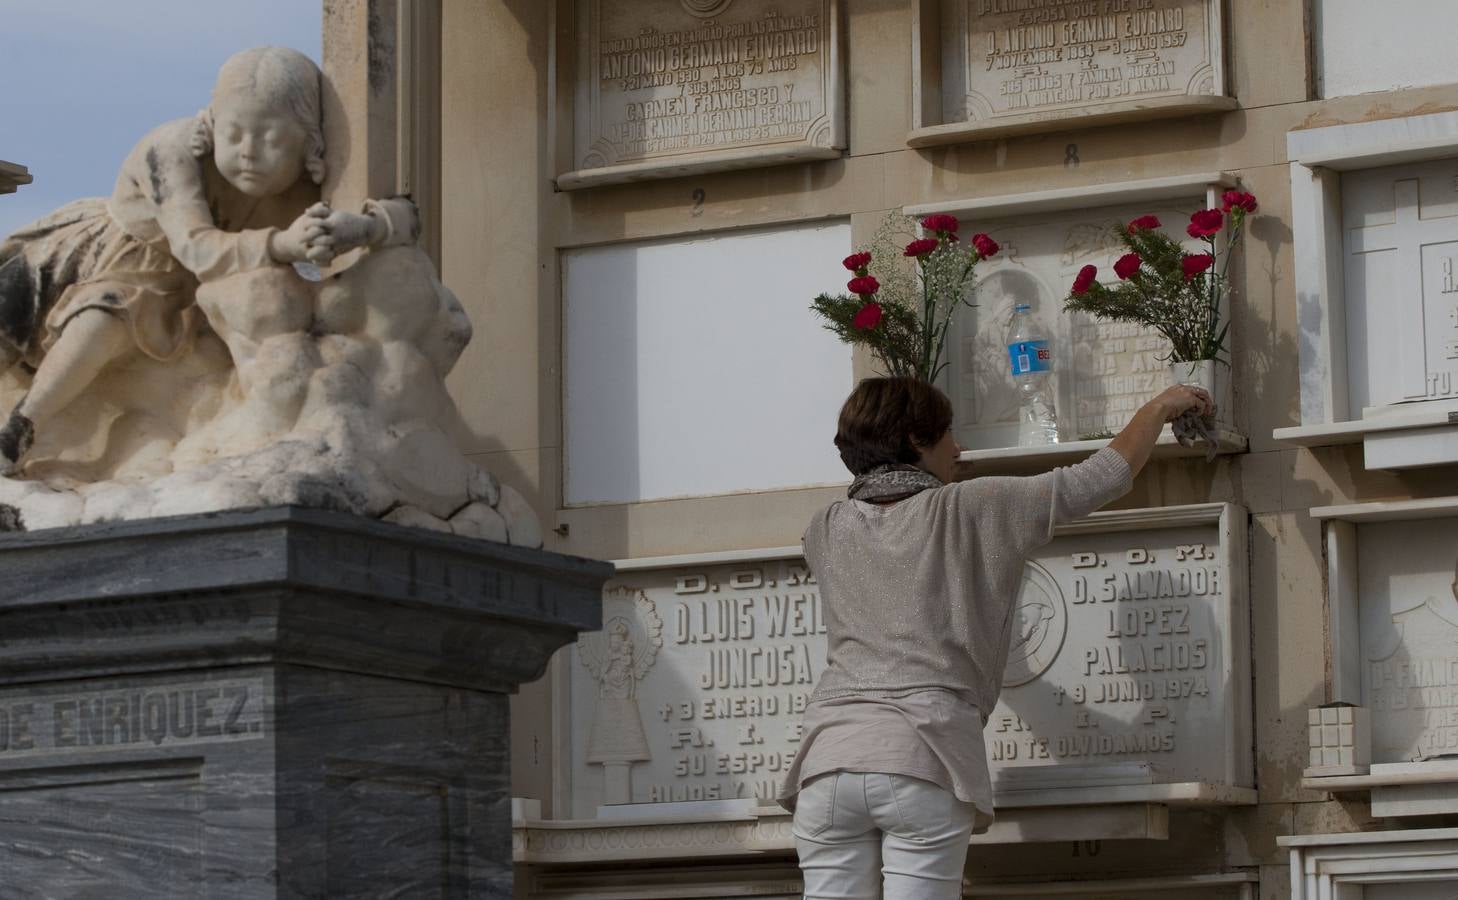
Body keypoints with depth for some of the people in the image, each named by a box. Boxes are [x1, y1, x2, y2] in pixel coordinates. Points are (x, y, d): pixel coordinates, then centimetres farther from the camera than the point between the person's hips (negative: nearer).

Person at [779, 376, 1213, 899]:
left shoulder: (826, 532, 14)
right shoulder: (970, 509, 6)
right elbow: (1103, 477, 11)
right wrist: (1160, 407, 25)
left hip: (830, 757, 3)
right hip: (924, 759, -3)